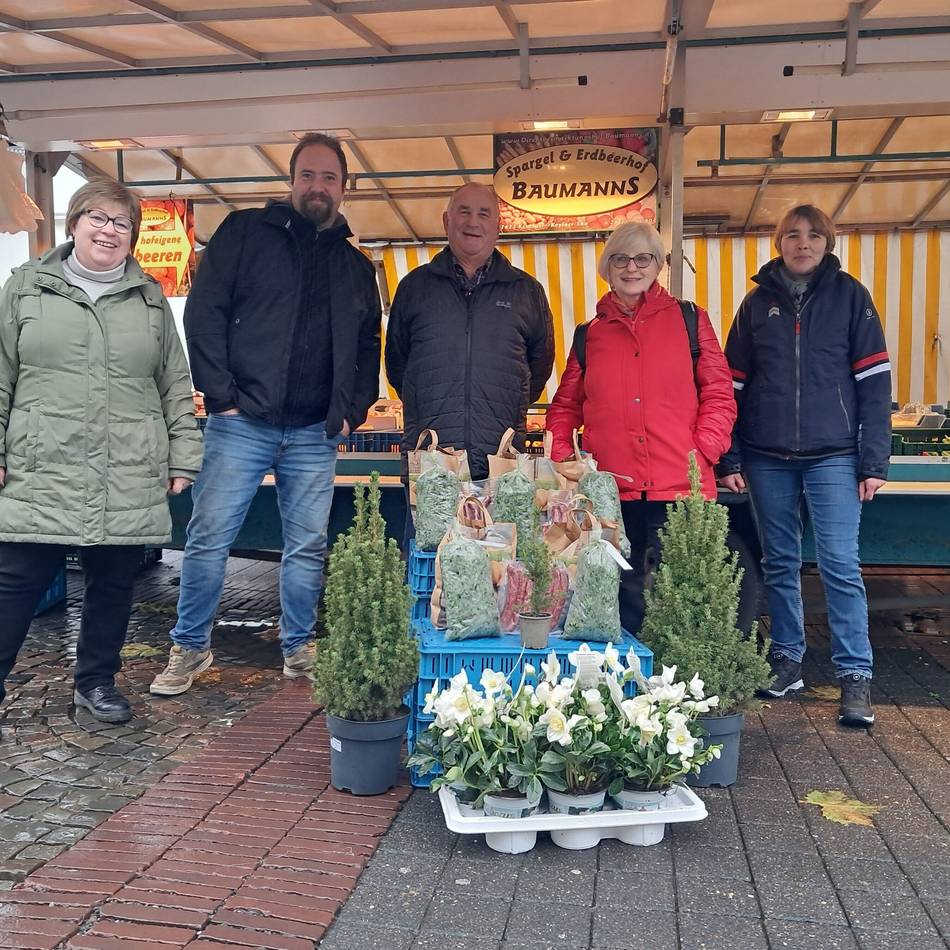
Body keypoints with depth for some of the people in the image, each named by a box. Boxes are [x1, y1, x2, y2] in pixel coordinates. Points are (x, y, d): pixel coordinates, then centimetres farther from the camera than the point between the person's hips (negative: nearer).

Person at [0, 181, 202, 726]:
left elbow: (176, 387, 12)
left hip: (129, 482, 2)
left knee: (114, 584, 9)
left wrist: (183, 456, 7)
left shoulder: (150, 299, 12)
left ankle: (98, 681, 26)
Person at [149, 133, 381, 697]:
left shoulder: (357, 267, 16)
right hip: (243, 421, -3)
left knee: (308, 548, 8)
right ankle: (190, 648, 17)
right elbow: (204, 313, -2)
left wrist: (352, 413, 6)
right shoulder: (245, 233, 4)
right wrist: (222, 394, -9)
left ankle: (300, 649, 24)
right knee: (209, 539, 0)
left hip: (316, 434, 3)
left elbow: (369, 349, 20)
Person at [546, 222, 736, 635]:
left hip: (679, 489, -1)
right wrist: (562, 460, 4)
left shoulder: (689, 320, 9)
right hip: (611, 491, 2)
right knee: (623, 598, 7)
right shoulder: (588, 334, 14)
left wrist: (702, 454, -6)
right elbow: (564, 407, 19)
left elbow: (719, 395, 6)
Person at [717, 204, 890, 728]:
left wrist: (874, 462, -7)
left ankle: (855, 676, 2)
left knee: (840, 564, -6)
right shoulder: (758, 302, 9)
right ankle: (787, 661, 22)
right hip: (767, 458, 3)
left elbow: (874, 381, -1)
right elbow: (733, 384, 8)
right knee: (780, 563, 10)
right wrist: (729, 458, 2)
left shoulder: (849, 295, 4)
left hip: (832, 455, -2)